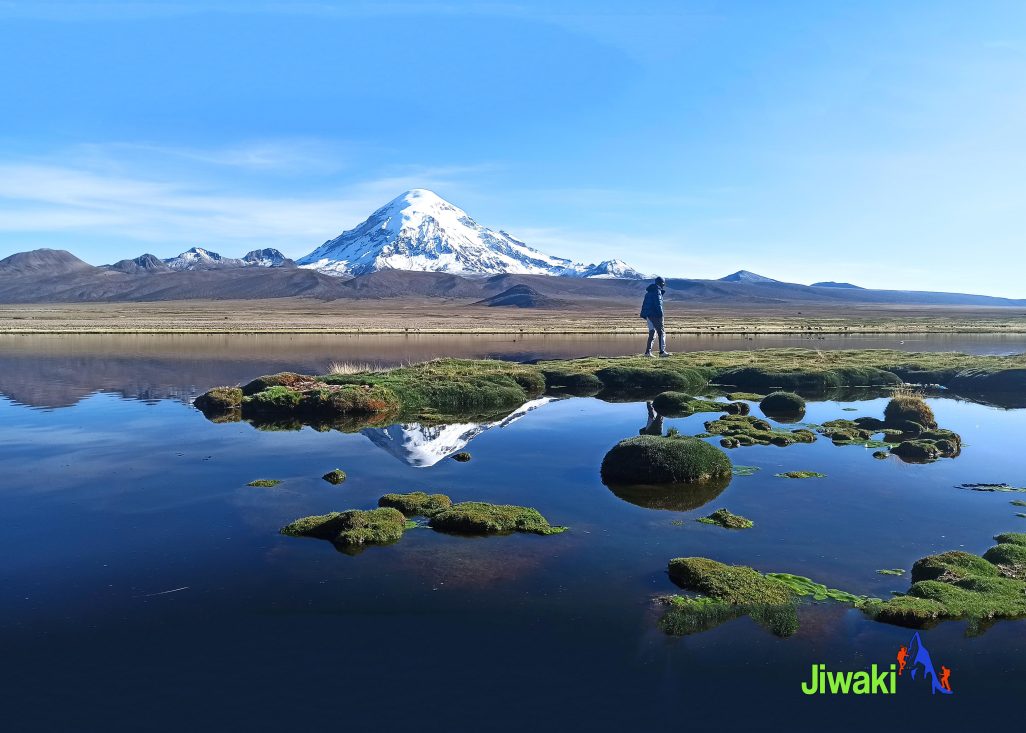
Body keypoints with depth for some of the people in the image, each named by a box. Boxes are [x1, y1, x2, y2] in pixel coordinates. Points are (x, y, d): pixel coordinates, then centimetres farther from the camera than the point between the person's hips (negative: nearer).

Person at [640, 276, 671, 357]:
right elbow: (658, 304, -18)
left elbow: (645, 304, 21)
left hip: (648, 315, 9)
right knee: (661, 332, -5)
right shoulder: (657, 291, -9)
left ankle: (648, 352, 6)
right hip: (655, 314, -9)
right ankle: (662, 351, -9)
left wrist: (644, 315, 20)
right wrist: (660, 315, -20)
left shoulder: (649, 291, 20)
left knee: (652, 333, 12)